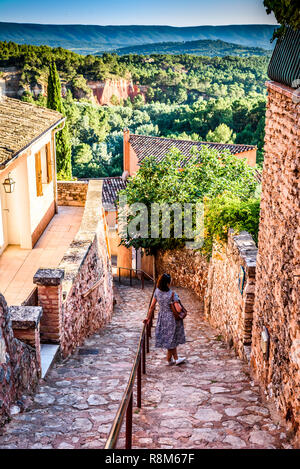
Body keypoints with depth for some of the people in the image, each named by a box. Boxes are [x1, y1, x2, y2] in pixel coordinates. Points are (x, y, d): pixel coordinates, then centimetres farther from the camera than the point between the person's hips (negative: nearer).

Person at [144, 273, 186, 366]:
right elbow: (179, 309, -24)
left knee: (172, 339, 19)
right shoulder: (172, 294, -23)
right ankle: (169, 359, 26)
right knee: (171, 338, 14)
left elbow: (152, 307, -2)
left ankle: (176, 358, 31)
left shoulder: (157, 291, -8)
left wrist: (148, 318, 8)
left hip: (161, 317, 5)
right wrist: (177, 302, -4)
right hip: (171, 318, -5)